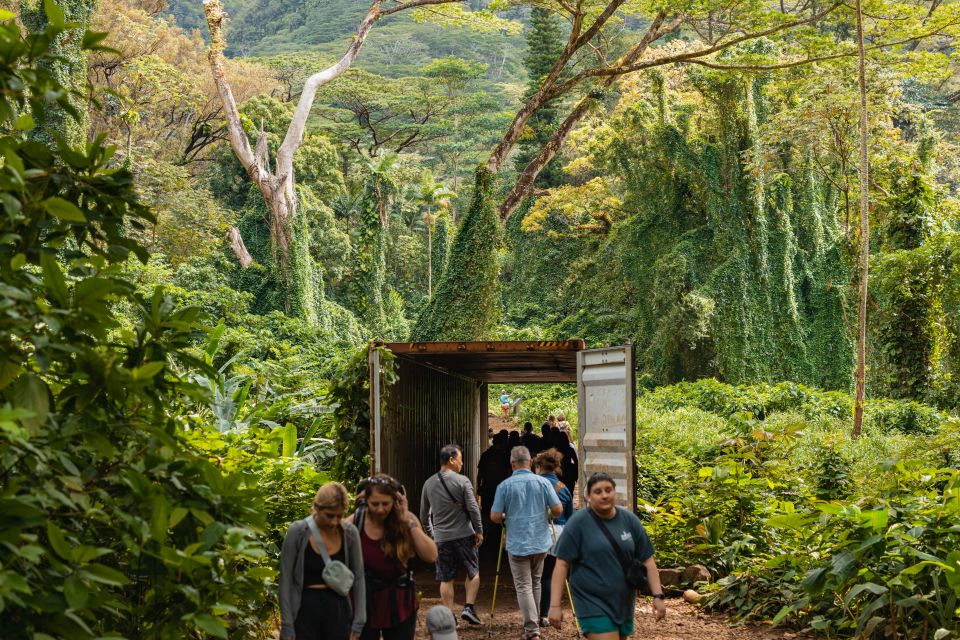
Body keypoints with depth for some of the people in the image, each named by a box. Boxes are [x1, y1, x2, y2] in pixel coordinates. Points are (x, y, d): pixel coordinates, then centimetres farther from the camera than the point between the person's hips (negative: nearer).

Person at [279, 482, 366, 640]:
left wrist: (358, 624, 1)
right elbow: (286, 581, -6)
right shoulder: (298, 532, -10)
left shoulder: (349, 533, -3)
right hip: (306, 609, -2)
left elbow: (358, 579, 5)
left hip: (338, 609, 2)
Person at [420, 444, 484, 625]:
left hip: (441, 538, 3)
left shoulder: (429, 483, 4)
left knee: (446, 579, 8)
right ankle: (468, 607, 2)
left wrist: (431, 534, 21)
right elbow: (473, 508, -10)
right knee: (473, 572, 13)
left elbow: (424, 514, 11)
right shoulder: (462, 481, -10)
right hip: (464, 535, -3)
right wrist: (479, 531, 0)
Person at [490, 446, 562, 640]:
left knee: (523, 586, 0)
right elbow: (558, 510, -5)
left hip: (517, 544, -3)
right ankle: (535, 622, 31)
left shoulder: (505, 485, -8)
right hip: (540, 541, 3)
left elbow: (495, 516, -9)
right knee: (535, 582, 21)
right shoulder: (543, 482, -4)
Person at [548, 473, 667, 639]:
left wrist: (658, 596, 0)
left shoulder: (630, 520, 4)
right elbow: (562, 564, -9)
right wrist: (555, 605, -13)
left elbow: (647, 561, 8)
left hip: (623, 604, 5)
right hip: (593, 604, -5)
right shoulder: (578, 523, -8)